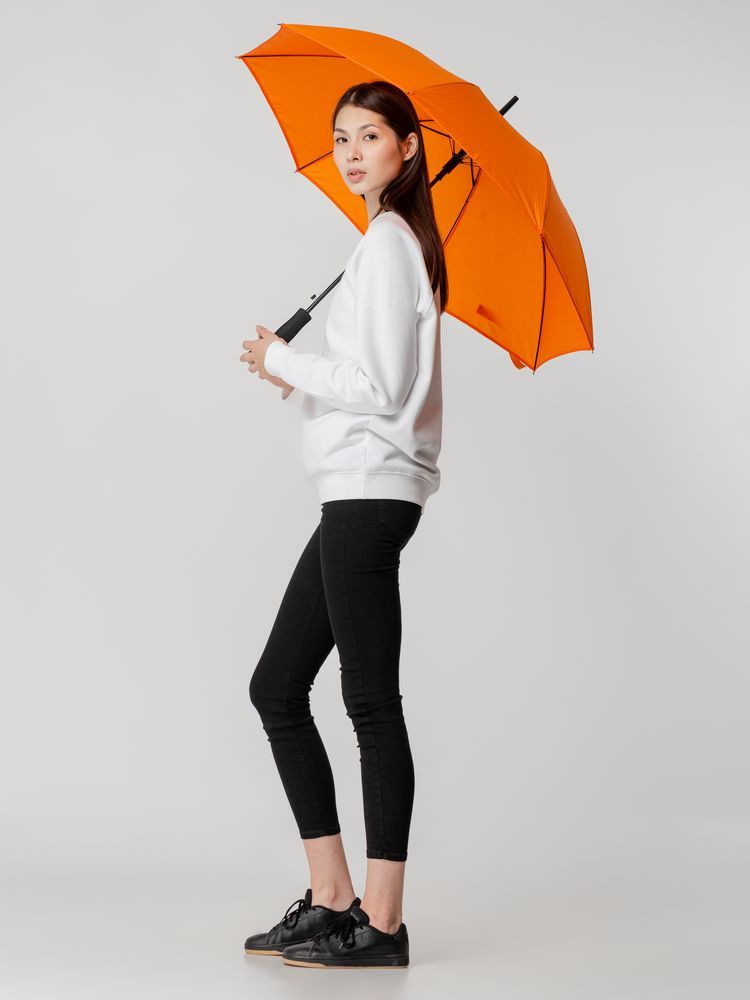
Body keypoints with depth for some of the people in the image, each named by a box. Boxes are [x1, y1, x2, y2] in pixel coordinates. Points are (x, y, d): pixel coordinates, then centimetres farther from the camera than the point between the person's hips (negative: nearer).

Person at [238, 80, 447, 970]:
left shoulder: (386, 241, -9)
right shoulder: (400, 240, 21)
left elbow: (381, 387, -17)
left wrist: (287, 363, -5)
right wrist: (304, 375, 14)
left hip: (371, 490, -11)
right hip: (359, 494, 11)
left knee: (371, 701, -6)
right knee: (276, 687, 11)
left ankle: (380, 923, 2)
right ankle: (330, 898, 16)